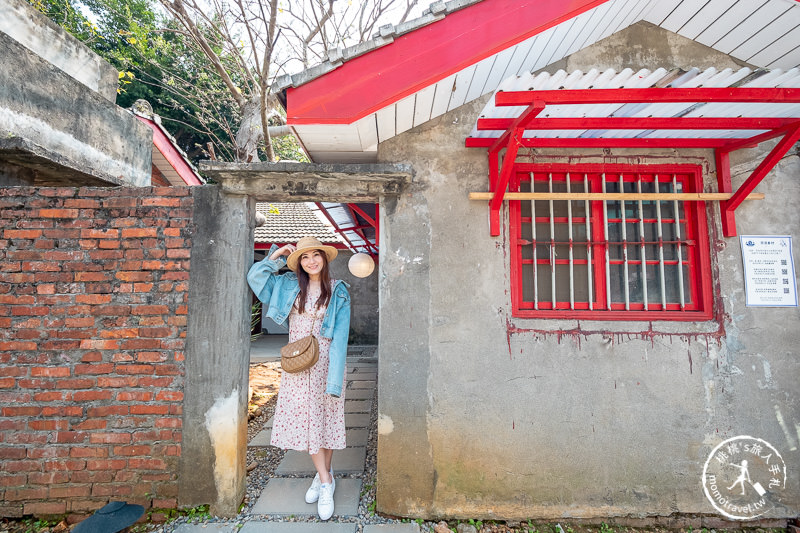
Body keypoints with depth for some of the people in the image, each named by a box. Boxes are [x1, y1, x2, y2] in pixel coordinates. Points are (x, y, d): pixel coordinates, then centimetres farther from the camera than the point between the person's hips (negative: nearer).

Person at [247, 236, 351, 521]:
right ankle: (325, 481, 21)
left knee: (324, 419, 7)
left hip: (325, 362, -3)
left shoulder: (338, 291, -7)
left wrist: (334, 377, -14)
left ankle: (324, 474, 30)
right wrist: (276, 256, -3)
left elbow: (340, 335, -10)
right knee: (304, 419, 5)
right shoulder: (289, 285, 3)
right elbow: (254, 277, 7)